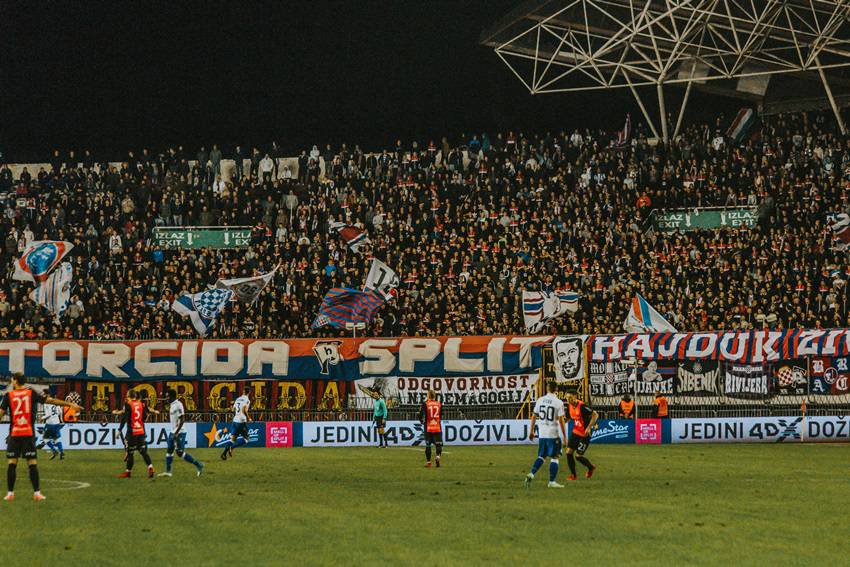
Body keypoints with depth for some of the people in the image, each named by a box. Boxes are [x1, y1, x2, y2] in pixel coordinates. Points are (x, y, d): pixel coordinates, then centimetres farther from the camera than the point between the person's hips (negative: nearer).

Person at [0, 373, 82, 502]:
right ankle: (37, 492, -1)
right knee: (32, 463, 2)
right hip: (29, 433, 0)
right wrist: (70, 404, 5)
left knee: (12, 463, 4)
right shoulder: (31, 393, 4)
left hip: (14, 433, 0)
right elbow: (50, 400, 1)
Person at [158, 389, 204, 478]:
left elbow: (182, 420, -22)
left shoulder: (178, 405, -18)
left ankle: (198, 465, -5)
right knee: (169, 450, 9)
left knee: (180, 452, -10)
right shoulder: (171, 405, 12)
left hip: (179, 433, -10)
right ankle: (168, 471, 13)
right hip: (173, 432, 10)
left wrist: (176, 433, -24)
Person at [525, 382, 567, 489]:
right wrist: (565, 437, -5)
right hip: (553, 434, -4)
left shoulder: (540, 400, 3)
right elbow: (561, 420, -10)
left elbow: (534, 416, 8)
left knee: (541, 456, 15)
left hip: (542, 433, 4)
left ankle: (531, 474, -4)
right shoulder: (558, 402, -8)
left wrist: (531, 431, 18)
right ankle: (552, 482, 3)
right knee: (554, 457, 5)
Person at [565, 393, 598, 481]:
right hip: (575, 432, 8)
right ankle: (573, 474, 12)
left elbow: (595, 415, -23)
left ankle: (591, 467, 24)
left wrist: (589, 428, -26)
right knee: (569, 452, -1)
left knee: (578, 456, -5)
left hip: (585, 434, -8)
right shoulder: (571, 406, 1)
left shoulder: (582, 406, -24)